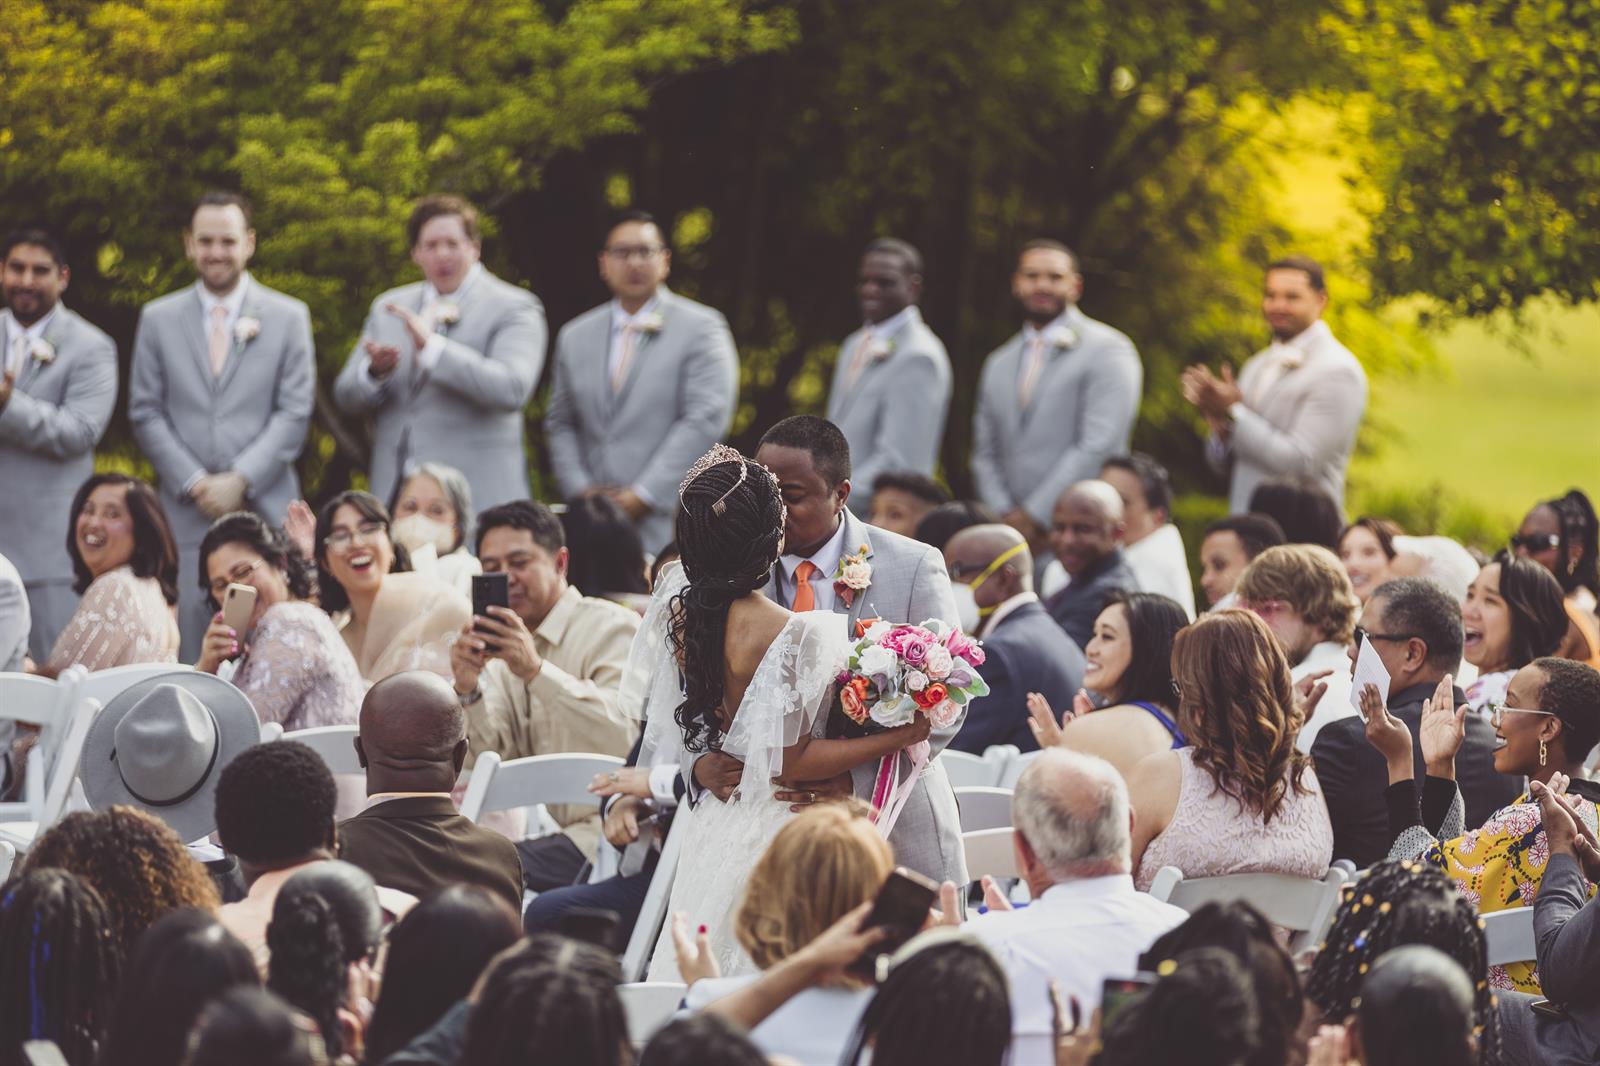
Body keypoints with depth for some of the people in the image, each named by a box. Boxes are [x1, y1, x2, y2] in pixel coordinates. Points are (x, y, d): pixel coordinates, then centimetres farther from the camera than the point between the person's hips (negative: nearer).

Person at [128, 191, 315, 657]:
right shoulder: (158, 319, 10)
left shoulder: (288, 317, 7)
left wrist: (240, 480, -9)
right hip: (185, 511, 1)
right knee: (190, 654, -4)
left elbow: (294, 413, 2)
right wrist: (195, 483, -6)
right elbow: (145, 414, 7)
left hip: (264, 508, -1)